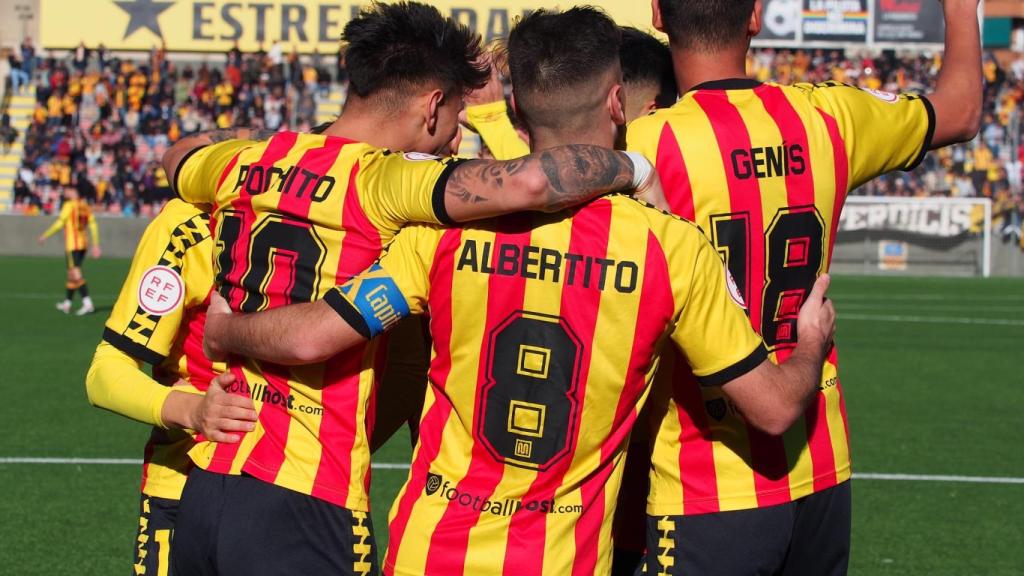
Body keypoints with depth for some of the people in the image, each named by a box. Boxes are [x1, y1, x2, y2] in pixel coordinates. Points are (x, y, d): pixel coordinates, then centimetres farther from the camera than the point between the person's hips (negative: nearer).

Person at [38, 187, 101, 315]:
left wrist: (45, 236, -2)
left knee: (76, 275, -11)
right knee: (72, 274, 17)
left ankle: (88, 304, -21)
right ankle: (66, 304, 25)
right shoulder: (85, 206, 9)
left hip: (72, 245, -7)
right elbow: (93, 225, 8)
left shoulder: (69, 205, -11)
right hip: (83, 244, 7)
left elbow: (59, 223, -12)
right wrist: (96, 245, 11)